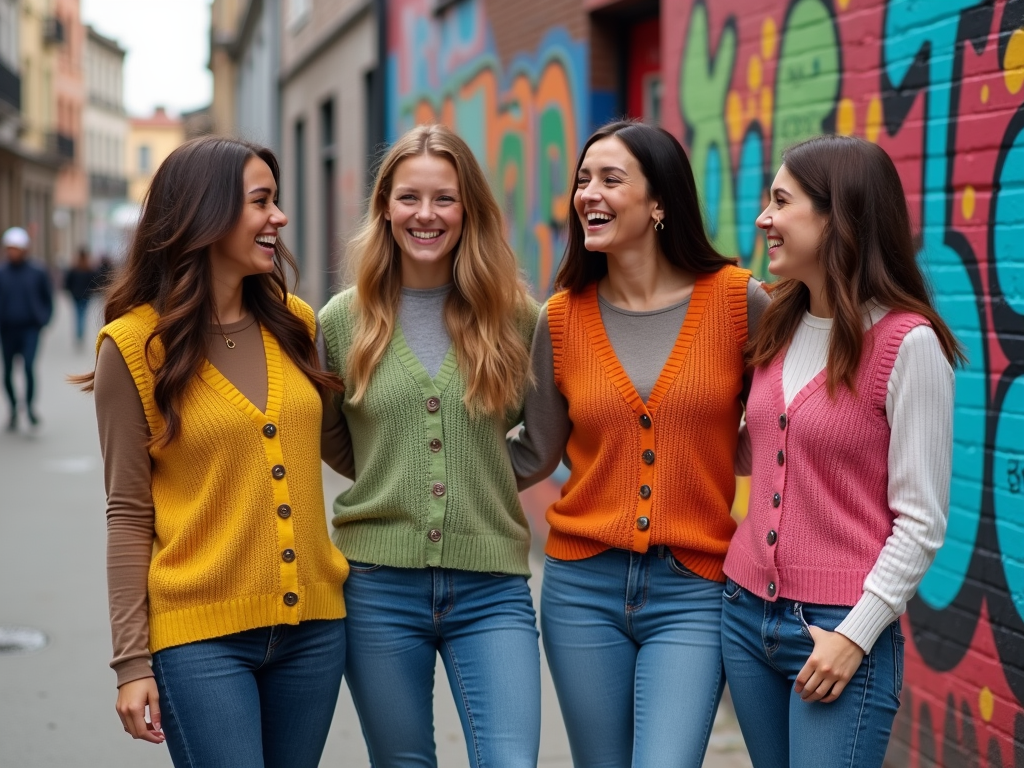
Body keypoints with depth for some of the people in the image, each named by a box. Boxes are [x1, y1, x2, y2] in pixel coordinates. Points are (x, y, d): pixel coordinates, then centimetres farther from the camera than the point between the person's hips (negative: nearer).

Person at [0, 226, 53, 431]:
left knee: (29, 366, -18)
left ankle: (29, 405, 0)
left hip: (30, 329, -2)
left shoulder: (38, 273, 0)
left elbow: (48, 299, 10)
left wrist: (42, 320, 0)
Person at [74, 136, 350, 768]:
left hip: (313, 624, 4)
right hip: (202, 635, -4)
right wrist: (132, 660, -8)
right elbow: (129, 514, -4)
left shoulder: (295, 323, 6)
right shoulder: (135, 344, -5)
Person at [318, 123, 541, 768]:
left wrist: (481, 478, 4)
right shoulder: (343, 320, 2)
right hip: (380, 584, 1)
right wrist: (390, 482, 10)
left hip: (490, 587, -1)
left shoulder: (516, 316, 0)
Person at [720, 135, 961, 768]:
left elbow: (921, 521, -12)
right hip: (747, 613, 7)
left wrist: (856, 635, -15)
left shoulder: (908, 342, -12)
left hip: (840, 626, -7)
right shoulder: (780, 330, 9)